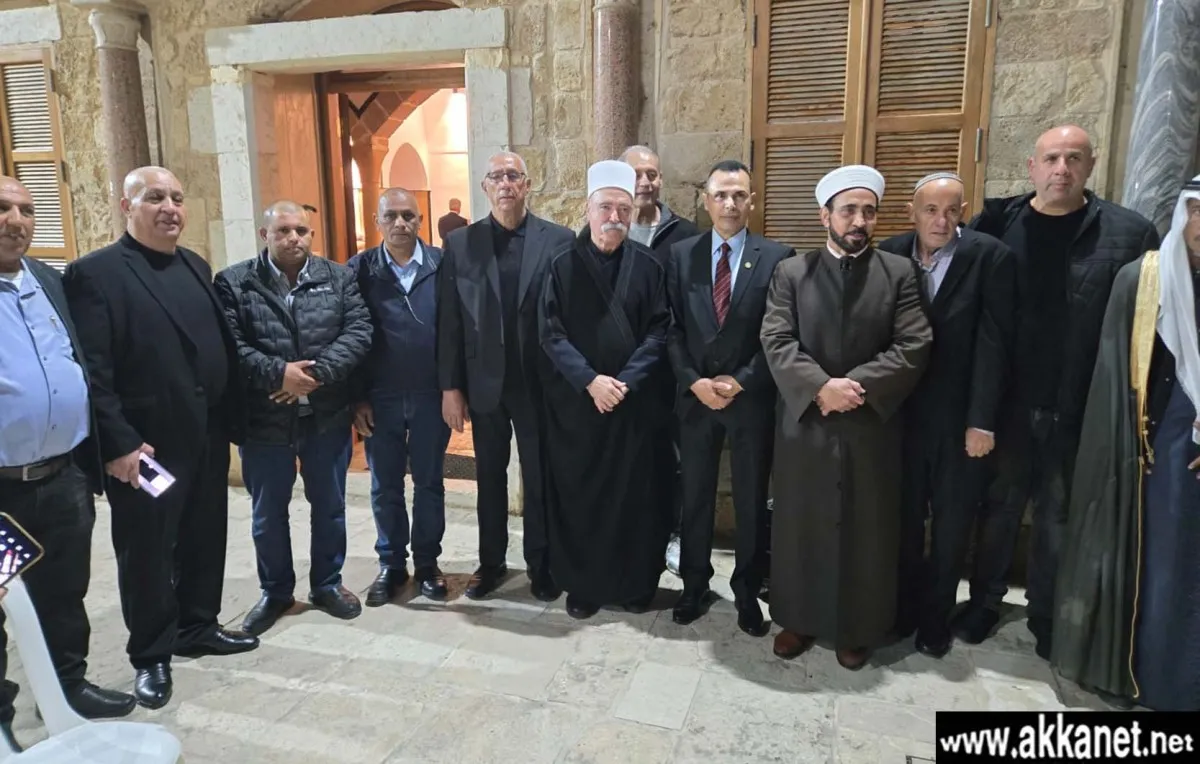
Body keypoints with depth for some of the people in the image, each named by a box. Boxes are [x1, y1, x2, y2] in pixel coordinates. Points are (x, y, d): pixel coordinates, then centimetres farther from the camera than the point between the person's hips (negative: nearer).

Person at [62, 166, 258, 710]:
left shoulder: (196, 267, 12)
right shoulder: (94, 273, -10)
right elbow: (92, 370, -15)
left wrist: (232, 422, 8)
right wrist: (118, 443, -19)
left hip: (207, 439, 6)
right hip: (145, 447, -6)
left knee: (205, 540, 17)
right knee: (147, 552, 8)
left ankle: (198, 628, 36)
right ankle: (151, 656, 25)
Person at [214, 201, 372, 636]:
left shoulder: (339, 278, 2)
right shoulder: (234, 283, -3)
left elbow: (359, 332, -8)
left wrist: (318, 373, -20)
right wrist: (278, 373, -23)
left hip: (328, 416, 1)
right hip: (264, 419, -1)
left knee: (330, 505, 14)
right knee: (267, 514, 12)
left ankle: (327, 584, 32)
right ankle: (275, 592, 32)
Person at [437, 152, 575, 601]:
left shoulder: (559, 240, -3)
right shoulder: (459, 243, 2)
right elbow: (449, 321, 1)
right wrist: (450, 386, -2)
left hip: (538, 383, -1)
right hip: (483, 383, 2)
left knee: (540, 479, 10)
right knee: (490, 478, 14)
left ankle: (541, 565, 26)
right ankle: (491, 562, 30)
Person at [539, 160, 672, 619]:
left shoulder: (647, 266, 3)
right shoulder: (562, 265, 1)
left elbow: (659, 331, -2)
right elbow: (551, 333, -5)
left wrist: (625, 381, -14)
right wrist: (590, 380, -16)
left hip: (635, 402, 1)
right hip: (575, 402, 0)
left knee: (634, 494, 7)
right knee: (578, 495, 6)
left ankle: (635, 583, 22)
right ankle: (582, 585, 21)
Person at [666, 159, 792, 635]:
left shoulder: (778, 257, -2)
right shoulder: (681, 255, 4)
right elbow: (672, 329, 1)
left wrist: (741, 382, -13)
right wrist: (694, 381, -10)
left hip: (752, 398, -1)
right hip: (695, 395, 2)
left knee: (751, 501, 10)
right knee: (695, 497, 12)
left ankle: (747, 593, 26)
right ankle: (694, 585, 30)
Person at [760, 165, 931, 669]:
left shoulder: (899, 272, 2)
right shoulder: (791, 272, 3)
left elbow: (914, 347, -7)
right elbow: (776, 342, -7)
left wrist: (856, 385, -18)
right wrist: (820, 386, -21)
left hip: (872, 426, 0)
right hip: (805, 423, 1)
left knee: (867, 530, 9)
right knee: (800, 524, 10)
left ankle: (858, 629, 27)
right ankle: (800, 619, 28)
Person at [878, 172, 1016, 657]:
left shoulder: (990, 257, -8)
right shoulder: (889, 257, -2)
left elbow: (993, 344, -10)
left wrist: (982, 420, -13)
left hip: (960, 417, -1)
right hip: (902, 413, 2)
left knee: (951, 523, 12)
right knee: (904, 518, 13)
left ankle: (936, 615, 30)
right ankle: (903, 607, 32)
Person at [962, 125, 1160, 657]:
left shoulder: (1129, 233, -4)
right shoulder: (998, 224, -2)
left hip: (1078, 409, 0)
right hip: (1007, 401, 1)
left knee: (1058, 515, 13)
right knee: (999, 505, 14)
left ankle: (1047, 615, 30)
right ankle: (985, 600, 31)